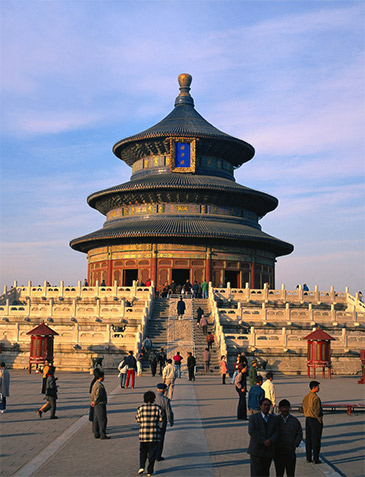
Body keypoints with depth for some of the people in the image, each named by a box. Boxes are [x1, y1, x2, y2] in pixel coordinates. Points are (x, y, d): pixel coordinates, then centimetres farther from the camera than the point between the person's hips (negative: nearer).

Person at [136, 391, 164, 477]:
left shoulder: (141, 408, -5)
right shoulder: (157, 408, -5)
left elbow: (137, 419, 6)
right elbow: (161, 421, 0)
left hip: (143, 434, 1)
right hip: (155, 434, -1)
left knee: (143, 451, 19)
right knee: (152, 452, 8)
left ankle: (141, 467, 5)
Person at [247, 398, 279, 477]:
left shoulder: (273, 419, 11)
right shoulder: (253, 417, -1)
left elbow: (276, 433, 2)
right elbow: (252, 431, -13)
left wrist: (270, 441, -18)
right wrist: (263, 441, -19)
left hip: (269, 451, 4)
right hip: (256, 450, -4)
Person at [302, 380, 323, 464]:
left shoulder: (305, 397, 7)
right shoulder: (315, 398, -19)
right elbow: (316, 410, -20)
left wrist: (307, 416, 15)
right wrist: (319, 419, -7)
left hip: (308, 419, 8)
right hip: (315, 420, -8)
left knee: (308, 439, 11)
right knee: (316, 439, -1)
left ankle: (308, 458, 16)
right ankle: (316, 459, 2)